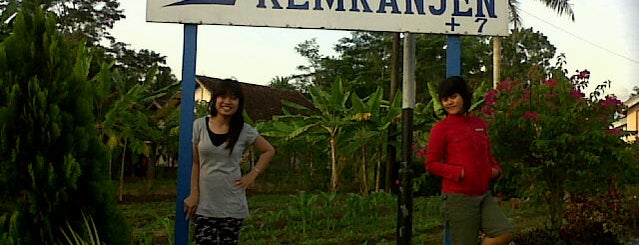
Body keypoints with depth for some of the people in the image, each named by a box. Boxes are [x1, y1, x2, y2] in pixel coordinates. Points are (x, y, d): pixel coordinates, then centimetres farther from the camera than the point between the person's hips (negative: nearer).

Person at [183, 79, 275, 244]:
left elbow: (269, 151, 10)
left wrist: (252, 175, 1)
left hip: (232, 204, 0)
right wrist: (193, 194, -1)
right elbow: (195, 163, 4)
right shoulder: (199, 125, -2)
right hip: (204, 203, 0)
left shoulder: (245, 130, -4)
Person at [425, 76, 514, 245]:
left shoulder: (479, 124, 11)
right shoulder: (441, 128, -6)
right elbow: (431, 164, -8)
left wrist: (495, 169, 4)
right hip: (458, 198, -6)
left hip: (483, 195, 6)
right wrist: (460, 173, -18)